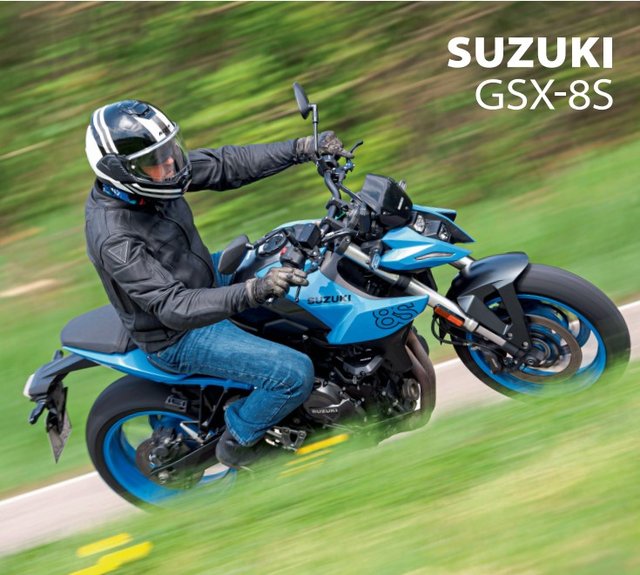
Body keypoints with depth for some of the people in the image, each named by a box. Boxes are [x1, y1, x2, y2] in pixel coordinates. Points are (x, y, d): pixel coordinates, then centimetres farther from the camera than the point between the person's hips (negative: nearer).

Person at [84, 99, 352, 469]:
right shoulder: (114, 238, -35)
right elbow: (175, 307, -39)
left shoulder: (144, 180, -12)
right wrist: (254, 292, -50)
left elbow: (226, 165, -7)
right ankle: (237, 442, 9)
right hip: (178, 337, -9)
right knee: (296, 375, -16)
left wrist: (302, 148, -15)